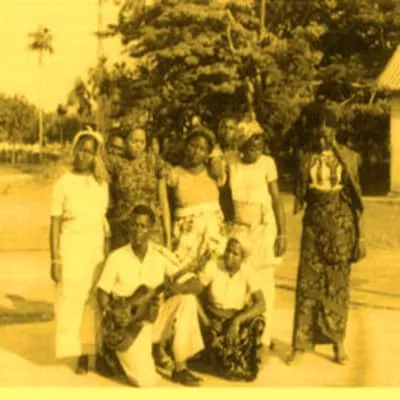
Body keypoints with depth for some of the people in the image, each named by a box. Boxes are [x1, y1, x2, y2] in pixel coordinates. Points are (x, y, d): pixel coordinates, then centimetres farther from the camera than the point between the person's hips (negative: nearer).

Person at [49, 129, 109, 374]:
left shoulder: (102, 183, 9)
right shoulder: (63, 184, 0)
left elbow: (106, 219, 12)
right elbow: (55, 224, -2)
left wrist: (108, 250, 7)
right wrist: (55, 259, -7)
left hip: (98, 246, 3)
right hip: (72, 247, -2)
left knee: (97, 301, 0)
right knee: (72, 301, -4)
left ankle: (96, 352, 7)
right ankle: (80, 356, 1)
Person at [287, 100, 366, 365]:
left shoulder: (348, 158, -2)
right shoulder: (306, 158, 1)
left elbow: (357, 199, -1)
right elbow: (299, 196, 7)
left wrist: (361, 236, -3)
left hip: (341, 226, -1)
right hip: (314, 224, 1)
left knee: (338, 284, 5)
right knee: (308, 283, 1)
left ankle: (338, 342, 15)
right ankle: (301, 343, 8)